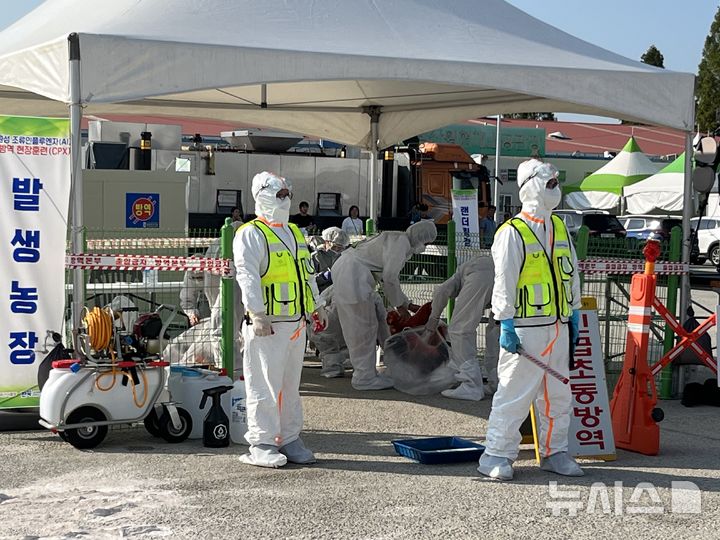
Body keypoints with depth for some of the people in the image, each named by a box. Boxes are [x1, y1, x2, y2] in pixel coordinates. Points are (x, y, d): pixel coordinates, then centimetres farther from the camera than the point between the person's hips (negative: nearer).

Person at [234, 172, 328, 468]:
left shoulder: (294, 232, 21)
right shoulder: (251, 234, -7)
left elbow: (307, 272, 28)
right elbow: (247, 276, -16)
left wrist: (316, 306, 25)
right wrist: (258, 314, -24)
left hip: (296, 322, 8)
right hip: (267, 325, -8)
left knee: (291, 384, 13)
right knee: (264, 385, -5)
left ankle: (289, 439, 21)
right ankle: (260, 445, 0)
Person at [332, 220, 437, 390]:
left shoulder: (395, 240, 22)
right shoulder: (402, 241, -9)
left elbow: (392, 278, 26)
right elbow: (389, 276, -15)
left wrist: (408, 304, 25)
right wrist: (400, 305, -4)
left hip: (343, 268, 10)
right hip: (353, 273, -10)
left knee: (356, 328, 15)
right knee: (364, 326, -4)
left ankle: (364, 371, 22)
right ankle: (364, 377, 1)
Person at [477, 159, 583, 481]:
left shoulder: (560, 228, 14)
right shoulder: (512, 232, -9)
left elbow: (571, 273, 21)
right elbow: (504, 282, -12)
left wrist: (574, 315, 18)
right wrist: (506, 325, -16)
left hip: (558, 326, 7)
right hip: (525, 328, -7)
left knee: (558, 394, 13)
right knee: (515, 393, -6)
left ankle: (553, 452, 24)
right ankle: (496, 455, 2)